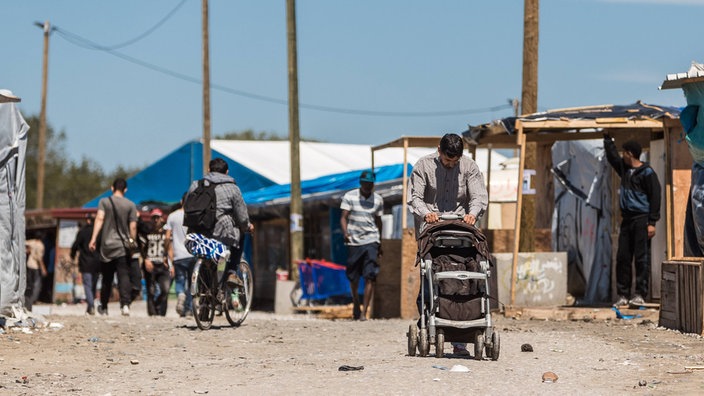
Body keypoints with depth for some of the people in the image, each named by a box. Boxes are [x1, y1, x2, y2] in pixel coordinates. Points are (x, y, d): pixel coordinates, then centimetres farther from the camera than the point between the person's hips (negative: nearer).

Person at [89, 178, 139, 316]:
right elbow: (133, 227, 0)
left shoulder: (104, 202, 3)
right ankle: (125, 304, -26)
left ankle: (103, 307, 21)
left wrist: (93, 238, -15)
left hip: (107, 245, 1)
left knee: (107, 278, 11)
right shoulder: (130, 205, 2)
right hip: (123, 246, -1)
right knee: (124, 276, -8)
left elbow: (99, 219, -11)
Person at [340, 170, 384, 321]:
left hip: (371, 241, 1)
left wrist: (380, 244, 21)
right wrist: (345, 232, -24)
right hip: (353, 241, 0)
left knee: (370, 277, -12)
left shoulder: (378, 200, 7)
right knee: (353, 278, 7)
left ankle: (364, 312, -14)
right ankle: (355, 303, 34)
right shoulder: (350, 197, -1)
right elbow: (343, 217, -5)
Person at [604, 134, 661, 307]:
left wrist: (652, 223, -14)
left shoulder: (647, 173, -7)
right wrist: (607, 138, 32)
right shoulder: (624, 168, 15)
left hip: (641, 220, -8)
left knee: (642, 258, -6)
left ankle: (640, 294, -5)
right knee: (622, 257, 5)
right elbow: (612, 155, 32)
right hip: (627, 219, 8)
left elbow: (655, 198, -10)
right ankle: (623, 294, 8)